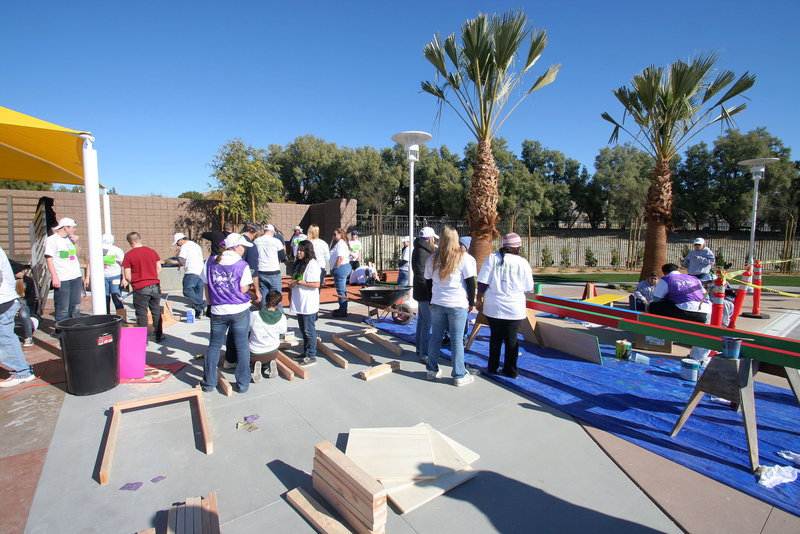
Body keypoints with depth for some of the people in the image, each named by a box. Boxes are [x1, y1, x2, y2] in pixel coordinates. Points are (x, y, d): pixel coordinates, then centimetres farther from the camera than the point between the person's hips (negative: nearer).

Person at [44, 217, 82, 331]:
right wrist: (54, 277, -16)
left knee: (75, 306, 11)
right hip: (62, 279, -7)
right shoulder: (52, 239, -5)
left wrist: (75, 242, 9)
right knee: (63, 308, -3)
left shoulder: (70, 238, 15)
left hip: (75, 277, 7)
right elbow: (49, 259, -10)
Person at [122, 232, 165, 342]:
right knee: (156, 311, 14)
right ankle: (159, 336, 20)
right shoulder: (152, 251, 5)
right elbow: (159, 269, 8)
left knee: (141, 313, 6)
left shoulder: (129, 255, -7)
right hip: (155, 286, 4)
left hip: (140, 289, -4)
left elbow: (127, 276, -7)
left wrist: (133, 284, 10)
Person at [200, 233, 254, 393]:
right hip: (239, 311, -3)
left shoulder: (210, 262, 2)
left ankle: (209, 382, 25)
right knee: (242, 346, 7)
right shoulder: (242, 265, -9)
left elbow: (206, 286, 8)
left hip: (218, 312, 3)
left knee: (214, 345, 17)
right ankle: (242, 383, 13)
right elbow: (243, 290, -9)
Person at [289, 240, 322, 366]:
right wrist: (293, 284, 2)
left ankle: (312, 356, 8)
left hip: (309, 305, -9)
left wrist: (299, 282, -18)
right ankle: (306, 353, 30)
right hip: (300, 303, 9)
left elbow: (316, 284, -21)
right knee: (303, 330, 17)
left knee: (309, 331, -1)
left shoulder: (312, 264, -15)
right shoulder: (299, 263, 15)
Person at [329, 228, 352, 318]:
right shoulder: (341, 243, 18)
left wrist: (335, 268, -16)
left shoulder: (340, 243, -15)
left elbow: (340, 257, -24)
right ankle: (342, 308, 28)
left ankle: (343, 311, -4)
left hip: (341, 268, -11)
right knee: (342, 289, 17)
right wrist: (334, 269, 18)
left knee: (341, 290, -7)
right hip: (346, 267, 11)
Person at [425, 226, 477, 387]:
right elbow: (470, 282, -5)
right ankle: (459, 376, 12)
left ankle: (432, 370, 24)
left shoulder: (433, 258, 7)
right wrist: (471, 302, 4)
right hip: (458, 304, -3)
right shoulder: (464, 257, -6)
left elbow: (428, 281, 13)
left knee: (435, 337, 13)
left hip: (437, 303, 4)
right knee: (457, 340, 3)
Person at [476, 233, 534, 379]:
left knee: (495, 337, 14)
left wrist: (479, 299, 6)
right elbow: (528, 288, 4)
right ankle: (510, 370, 20)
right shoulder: (522, 263, -4)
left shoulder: (492, 258, -3)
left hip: (493, 306, 2)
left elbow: (482, 282, -4)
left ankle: (492, 367, 24)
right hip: (514, 308, -1)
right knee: (511, 339, 10)